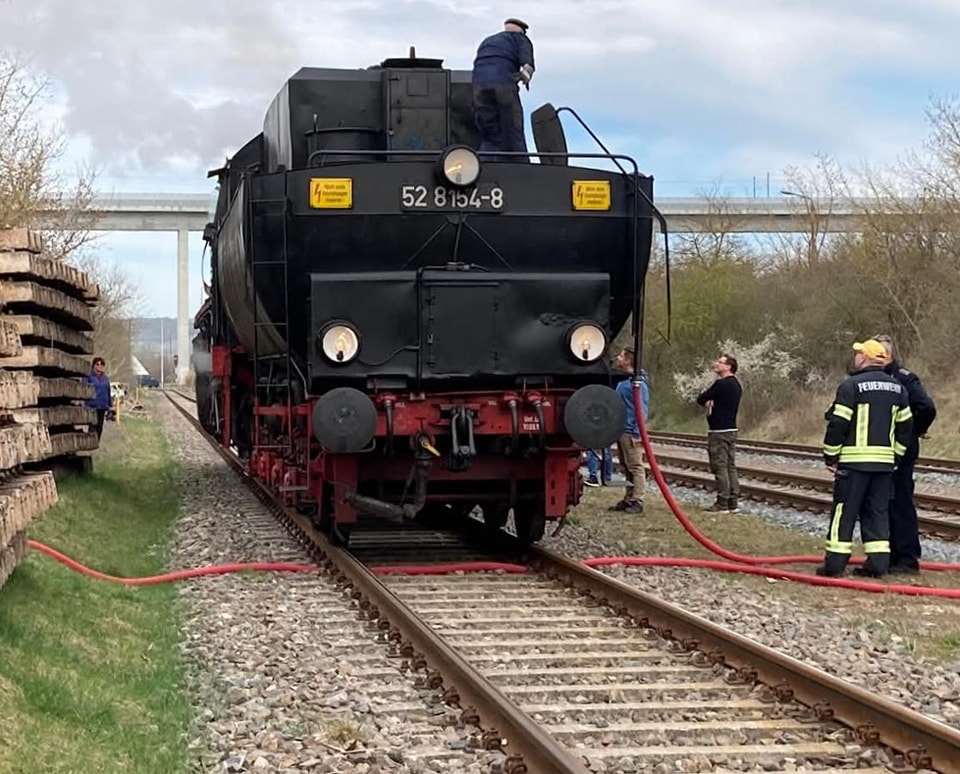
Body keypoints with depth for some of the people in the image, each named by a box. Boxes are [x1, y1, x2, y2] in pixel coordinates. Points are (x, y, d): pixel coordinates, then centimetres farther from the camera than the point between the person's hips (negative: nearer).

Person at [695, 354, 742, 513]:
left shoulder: (721, 384, -16)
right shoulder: (736, 385, 13)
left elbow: (701, 399, -11)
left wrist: (707, 402, 10)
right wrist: (711, 403, -2)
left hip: (719, 431, -9)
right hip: (731, 430, 9)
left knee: (720, 467, -6)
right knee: (731, 467, 9)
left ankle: (722, 503, -6)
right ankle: (733, 503, 10)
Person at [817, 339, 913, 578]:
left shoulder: (851, 385, -10)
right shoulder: (898, 388, 10)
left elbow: (838, 424, -11)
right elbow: (905, 425, 13)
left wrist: (830, 457, -3)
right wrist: (895, 455, 19)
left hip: (854, 460, -5)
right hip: (885, 461, 5)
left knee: (844, 511, -1)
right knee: (878, 511, 11)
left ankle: (835, 562, -1)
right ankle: (878, 563, 8)